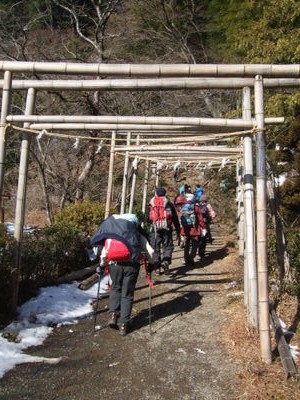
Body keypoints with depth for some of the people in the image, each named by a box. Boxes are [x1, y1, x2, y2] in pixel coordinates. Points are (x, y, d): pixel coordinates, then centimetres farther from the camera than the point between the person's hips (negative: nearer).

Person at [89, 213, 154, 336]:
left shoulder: (108, 225, 16)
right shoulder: (136, 229, 17)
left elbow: (97, 245, 5)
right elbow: (150, 251, 10)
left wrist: (102, 262, 14)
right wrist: (150, 263, 26)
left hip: (114, 262, 0)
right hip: (131, 263, 0)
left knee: (115, 288, 26)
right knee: (127, 293, 15)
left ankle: (113, 315, 13)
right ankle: (123, 324, 15)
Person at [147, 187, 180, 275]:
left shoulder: (151, 204, 10)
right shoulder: (169, 204, 9)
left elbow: (147, 219, 11)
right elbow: (175, 219, 9)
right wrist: (178, 231, 14)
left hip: (154, 228, 1)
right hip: (166, 228, 0)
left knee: (155, 247, 9)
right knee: (168, 246, 8)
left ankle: (156, 267, 9)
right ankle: (166, 261, -15)